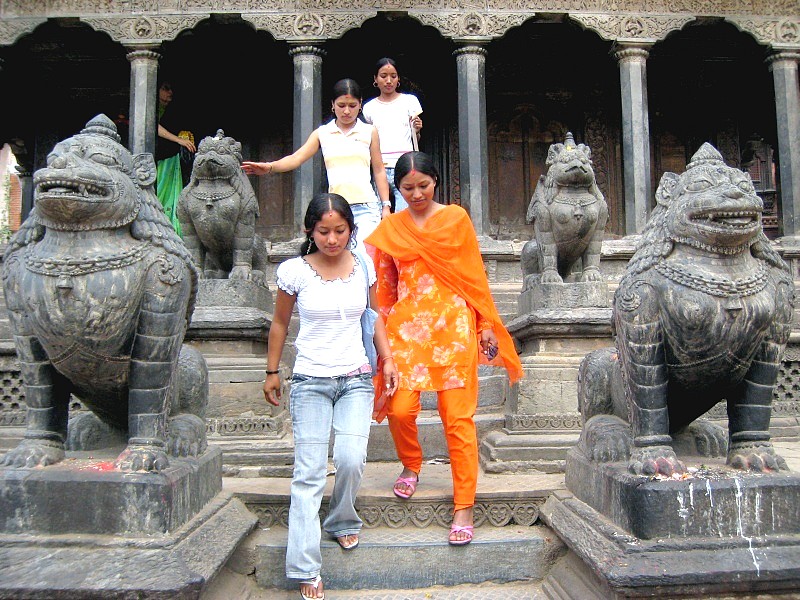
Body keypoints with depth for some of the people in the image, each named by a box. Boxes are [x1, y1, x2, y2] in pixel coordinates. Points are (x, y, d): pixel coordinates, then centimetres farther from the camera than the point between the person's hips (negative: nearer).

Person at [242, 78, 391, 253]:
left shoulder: (369, 132, 8)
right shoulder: (322, 133, 10)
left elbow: (379, 170, 11)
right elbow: (296, 158, -2)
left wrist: (386, 205, 6)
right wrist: (269, 167, -20)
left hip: (366, 207, -2)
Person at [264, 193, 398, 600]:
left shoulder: (364, 266, 2)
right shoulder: (295, 271, -4)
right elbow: (280, 323, 9)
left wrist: (387, 359, 6)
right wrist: (272, 372, 12)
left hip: (356, 379, 2)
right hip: (311, 381, -1)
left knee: (351, 460, -13)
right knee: (308, 473, -5)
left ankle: (343, 523, 19)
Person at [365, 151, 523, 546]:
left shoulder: (456, 218, 6)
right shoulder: (389, 228, 11)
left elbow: (475, 275, 7)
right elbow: (385, 286, 15)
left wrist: (486, 326, 5)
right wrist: (383, 329, 13)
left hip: (453, 324, -1)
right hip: (406, 326, 2)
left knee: (457, 416, -3)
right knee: (400, 409, -6)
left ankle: (464, 507, 9)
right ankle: (411, 465, 27)